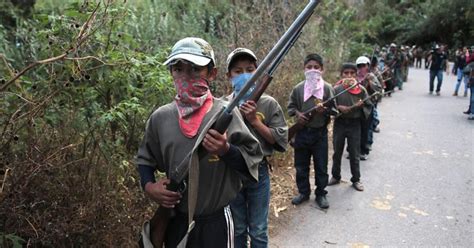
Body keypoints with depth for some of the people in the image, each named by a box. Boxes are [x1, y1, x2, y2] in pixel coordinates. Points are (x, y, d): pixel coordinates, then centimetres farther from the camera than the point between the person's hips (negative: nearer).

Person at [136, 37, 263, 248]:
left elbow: (252, 159, -7)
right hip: (174, 221, 3)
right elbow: (145, 159, 11)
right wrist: (148, 186, -6)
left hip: (215, 221, -2)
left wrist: (227, 150, -24)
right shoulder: (160, 117, -3)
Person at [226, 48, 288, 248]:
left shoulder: (269, 104, -5)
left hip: (259, 173, -1)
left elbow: (281, 141, -9)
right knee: (237, 230, 18)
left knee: (259, 232, 13)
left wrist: (255, 121, -15)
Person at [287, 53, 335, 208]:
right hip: (301, 132, 2)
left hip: (320, 133, -2)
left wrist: (325, 111, -20)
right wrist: (297, 113, -9)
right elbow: (291, 106, 10)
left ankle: (321, 194, 25)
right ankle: (303, 192, 30)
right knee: (301, 165, 12)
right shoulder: (298, 88, 0)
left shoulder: (327, 88, -4)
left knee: (321, 166, 8)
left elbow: (334, 109, 0)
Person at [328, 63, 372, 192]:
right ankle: (335, 177, 30)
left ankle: (356, 179, 23)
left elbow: (368, 105, 4)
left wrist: (361, 106, -16)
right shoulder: (336, 89, -5)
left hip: (354, 124, 0)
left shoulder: (361, 89, -2)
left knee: (354, 154, 8)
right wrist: (339, 108, -21)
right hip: (339, 123, 0)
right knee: (337, 153, 13)